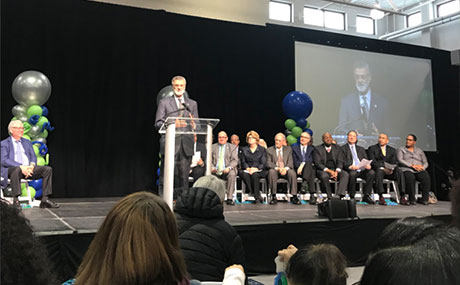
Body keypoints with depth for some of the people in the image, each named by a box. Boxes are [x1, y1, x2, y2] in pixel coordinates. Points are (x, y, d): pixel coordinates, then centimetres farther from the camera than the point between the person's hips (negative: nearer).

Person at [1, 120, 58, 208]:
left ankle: (45, 200, -21)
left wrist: (31, 166, -10)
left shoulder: (27, 142, 24)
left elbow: (33, 157, 15)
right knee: (17, 170, -41)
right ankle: (15, 201, -35)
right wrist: (21, 167, -22)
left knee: (48, 169, -17)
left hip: (29, 168, 5)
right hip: (12, 169, -5)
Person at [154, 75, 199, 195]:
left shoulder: (192, 104, 18)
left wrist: (193, 125, -9)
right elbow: (158, 124, 1)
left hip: (186, 145, 3)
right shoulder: (164, 102, 9)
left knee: (184, 177, 2)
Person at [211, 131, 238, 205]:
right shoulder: (213, 147, 16)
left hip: (226, 171, -2)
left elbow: (235, 160, 2)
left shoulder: (232, 147, 12)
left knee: (232, 174, -34)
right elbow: (209, 160, 8)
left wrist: (229, 167, -18)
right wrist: (211, 168, -13)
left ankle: (229, 198, -29)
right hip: (215, 171, 2)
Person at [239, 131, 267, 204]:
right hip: (247, 170, 2)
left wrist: (256, 168, -18)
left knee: (255, 175, -37)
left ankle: (256, 196, -29)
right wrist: (248, 168, -14)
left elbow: (263, 163, 1)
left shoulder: (262, 150, 12)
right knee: (244, 174, -34)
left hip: (259, 171, -2)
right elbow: (243, 162, 8)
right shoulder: (244, 149, 19)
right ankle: (258, 195, -32)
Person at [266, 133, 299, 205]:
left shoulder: (288, 149, 12)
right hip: (275, 170, -1)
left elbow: (290, 162, 3)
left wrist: (286, 168, -20)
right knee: (271, 171, -35)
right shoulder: (269, 150, 7)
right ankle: (274, 197, -30)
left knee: (292, 173, -31)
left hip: (286, 170, 1)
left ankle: (294, 196, -25)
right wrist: (277, 168, -23)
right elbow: (268, 163, -4)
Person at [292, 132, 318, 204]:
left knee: (308, 163, -38)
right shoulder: (294, 148, 21)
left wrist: (303, 164, -18)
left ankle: (304, 183, -53)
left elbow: (311, 159, 0)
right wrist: (299, 166, -15)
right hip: (299, 170, -1)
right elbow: (295, 161, 6)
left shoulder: (312, 148, 21)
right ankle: (312, 195, -47)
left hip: (310, 168, 1)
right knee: (310, 174, -36)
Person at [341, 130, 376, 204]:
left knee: (372, 172, -27)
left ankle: (366, 196, -18)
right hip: (351, 170, -4)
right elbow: (343, 162, 1)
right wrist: (350, 166, -20)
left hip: (362, 170, 4)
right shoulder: (343, 148, 13)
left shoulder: (361, 149, 28)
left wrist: (367, 165, -7)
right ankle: (352, 197, -20)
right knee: (352, 174, -38)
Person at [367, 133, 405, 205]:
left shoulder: (392, 150, 18)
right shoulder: (372, 148, 8)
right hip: (378, 169, -3)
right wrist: (383, 168, -19)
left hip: (390, 171, 3)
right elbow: (373, 162, -5)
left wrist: (392, 169, -15)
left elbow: (395, 162, 8)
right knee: (379, 171, -38)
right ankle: (381, 197, -40)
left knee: (399, 172, -27)